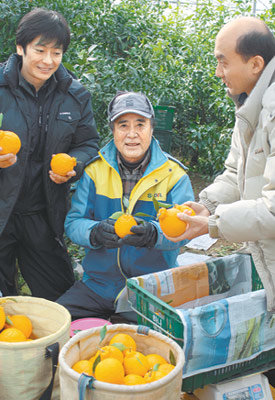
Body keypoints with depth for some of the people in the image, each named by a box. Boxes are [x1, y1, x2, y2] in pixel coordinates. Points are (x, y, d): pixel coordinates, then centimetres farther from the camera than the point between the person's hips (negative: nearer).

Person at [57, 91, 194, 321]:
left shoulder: (173, 174, -1)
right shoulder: (95, 170, 5)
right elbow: (73, 222, 0)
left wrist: (153, 233, -32)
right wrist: (96, 232, -24)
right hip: (98, 284, 3)